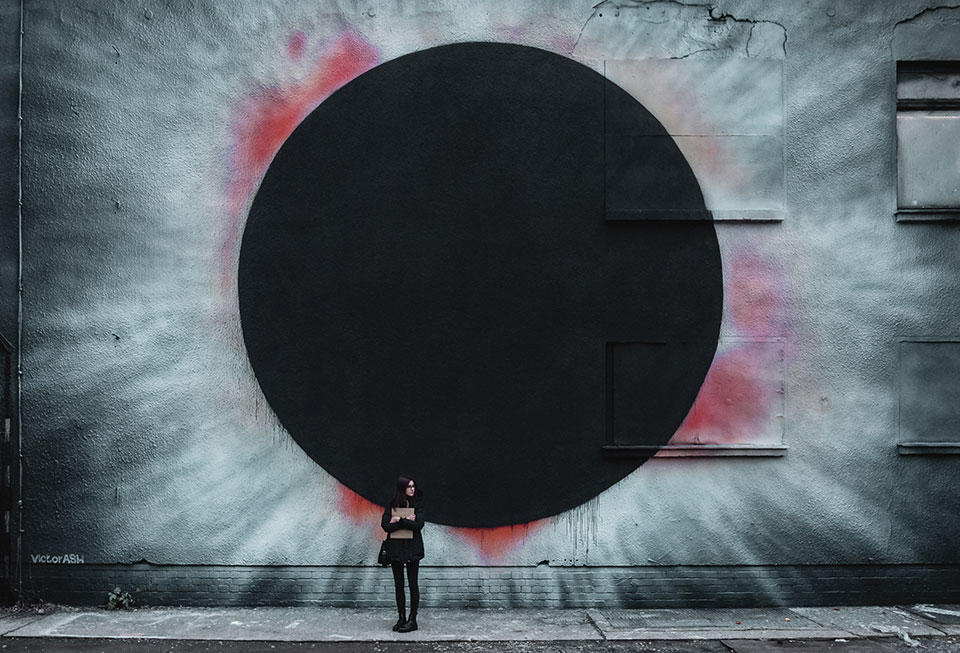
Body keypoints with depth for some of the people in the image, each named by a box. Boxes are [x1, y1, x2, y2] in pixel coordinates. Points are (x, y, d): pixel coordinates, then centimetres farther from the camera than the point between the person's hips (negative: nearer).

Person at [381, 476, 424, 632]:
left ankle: (412, 620, 4)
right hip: (395, 548, 2)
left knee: (413, 584, -1)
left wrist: (398, 521, -15)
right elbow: (385, 525, -8)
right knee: (398, 584, 9)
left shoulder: (417, 505, -1)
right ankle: (401, 618, 18)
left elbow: (419, 525, -14)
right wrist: (407, 521, -13)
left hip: (412, 549, -2)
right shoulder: (391, 505, 2)